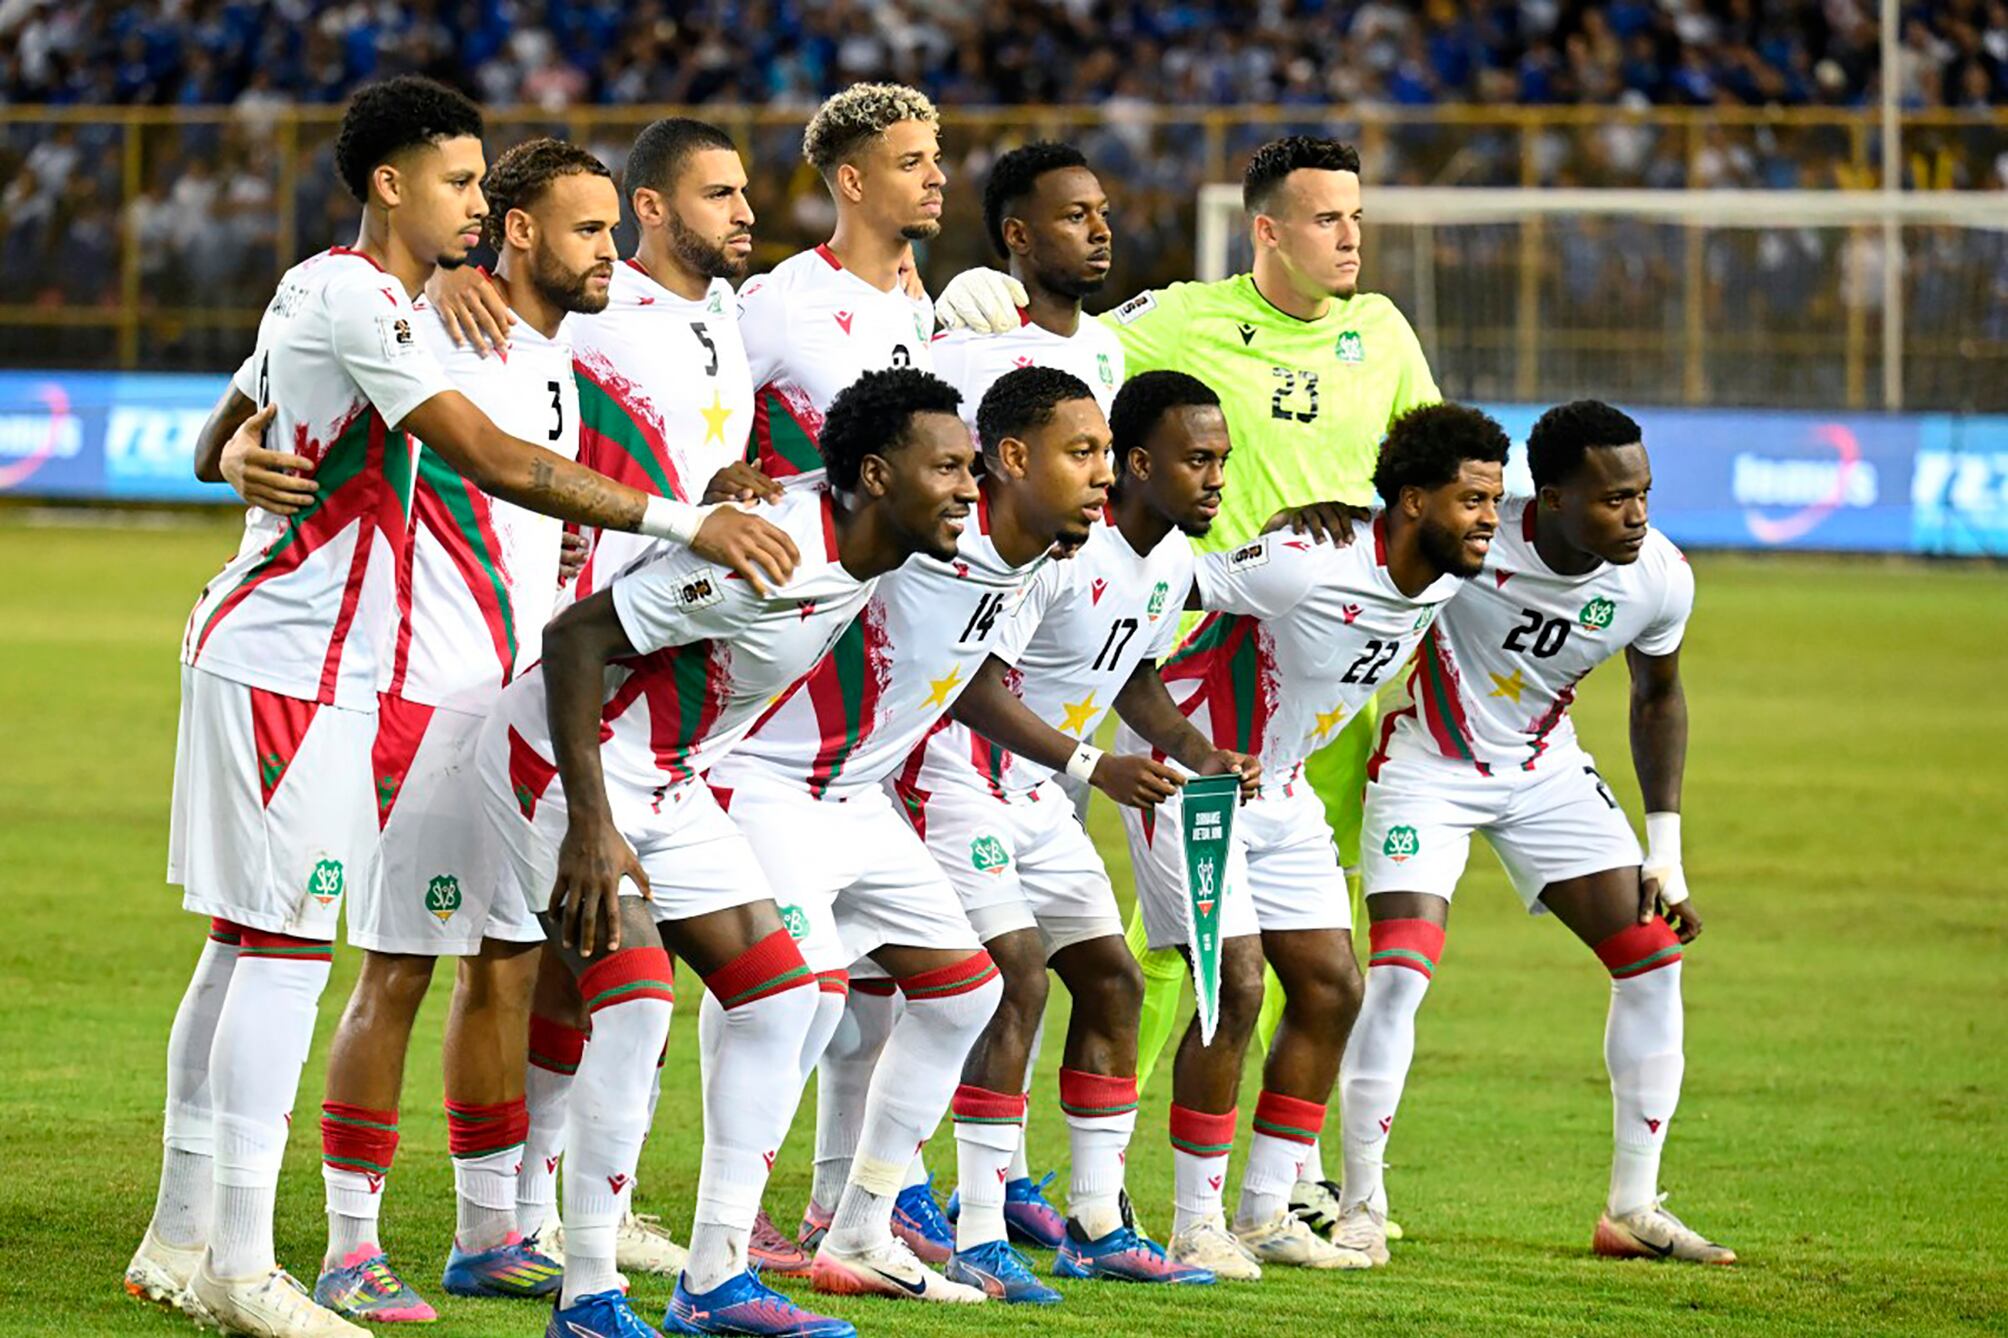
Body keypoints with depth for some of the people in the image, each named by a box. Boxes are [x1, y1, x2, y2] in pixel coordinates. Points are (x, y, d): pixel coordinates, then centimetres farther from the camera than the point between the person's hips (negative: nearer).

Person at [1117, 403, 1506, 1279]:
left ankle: (1266, 1213, 14)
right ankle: (1196, 1225, -4)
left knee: (1331, 987, 5)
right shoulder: (1307, 566, -30)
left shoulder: (1445, 580, -5)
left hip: (1276, 781, 8)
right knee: (1236, 989, -14)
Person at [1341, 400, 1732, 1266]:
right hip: (1430, 762, -5)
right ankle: (1359, 1204, -5)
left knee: (1653, 956, -2)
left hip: (1545, 769, 5)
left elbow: (1658, 694, 4)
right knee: (1399, 967, -20)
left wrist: (1666, 850, 3)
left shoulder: (1660, 578, -16)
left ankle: (1632, 1209, 9)